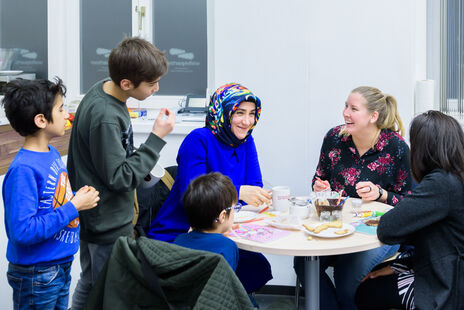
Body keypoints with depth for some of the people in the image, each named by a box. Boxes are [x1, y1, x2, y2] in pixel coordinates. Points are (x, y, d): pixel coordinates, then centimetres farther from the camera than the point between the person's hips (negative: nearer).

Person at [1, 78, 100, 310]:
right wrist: (74, 206, -23)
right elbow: (23, 230, -29)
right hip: (36, 275, -8)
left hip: (61, 264, 8)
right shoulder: (23, 169, -25)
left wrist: (80, 197, -4)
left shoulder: (52, 154, 2)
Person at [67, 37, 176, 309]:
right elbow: (120, 177, -25)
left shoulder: (105, 90, 1)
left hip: (96, 220, 9)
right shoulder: (105, 118, -29)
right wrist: (157, 137, -23)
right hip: (108, 227, -9)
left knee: (88, 286, 24)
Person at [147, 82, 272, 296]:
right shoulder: (199, 140, -16)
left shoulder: (245, 142, 5)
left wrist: (258, 197, -26)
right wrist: (238, 192, -39)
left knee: (258, 268, -14)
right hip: (174, 238, -6)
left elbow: (254, 188, -1)